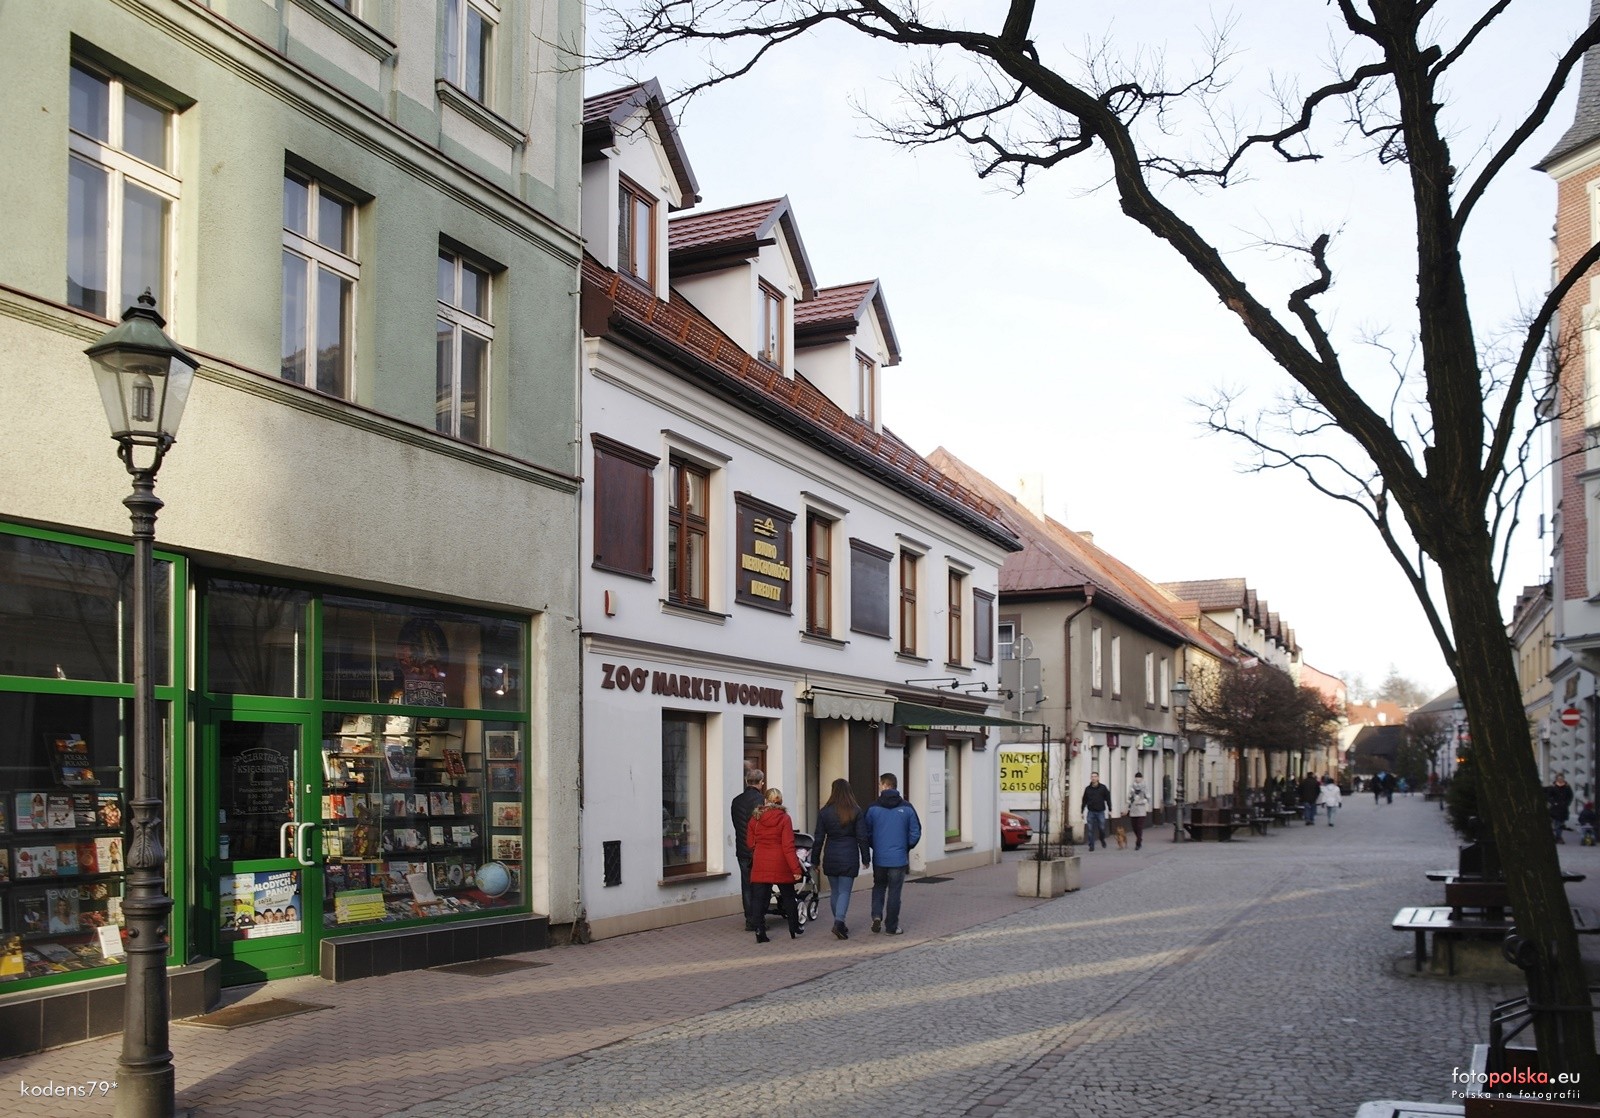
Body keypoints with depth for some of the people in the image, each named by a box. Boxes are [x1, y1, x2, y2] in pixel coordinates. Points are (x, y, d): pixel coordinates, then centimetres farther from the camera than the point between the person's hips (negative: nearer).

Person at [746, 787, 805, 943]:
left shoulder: (755, 818, 0)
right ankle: (794, 928, 23)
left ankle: (760, 931, -1)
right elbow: (788, 846, -13)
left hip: (760, 864, 2)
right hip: (780, 864, -2)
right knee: (788, 896, 15)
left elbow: (750, 843, 8)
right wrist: (795, 868, -12)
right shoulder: (784, 818, -8)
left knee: (761, 899, 5)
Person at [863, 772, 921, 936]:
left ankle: (877, 915, 1)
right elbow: (915, 833, -4)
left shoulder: (873, 808, -6)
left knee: (879, 887, 20)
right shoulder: (906, 808, -5)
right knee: (894, 892, 8)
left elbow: (866, 833, -1)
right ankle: (892, 927, 12)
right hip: (899, 859, -1)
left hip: (879, 858, 1)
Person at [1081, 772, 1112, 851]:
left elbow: (1108, 799, 2)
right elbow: (1084, 801, 10)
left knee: (1102, 828, 2)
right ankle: (1091, 845, 6)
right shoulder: (1088, 789, 6)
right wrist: (1082, 812, 9)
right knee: (1090, 830, -2)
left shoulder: (1103, 788, 1)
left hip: (1100, 812, -1)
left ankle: (1102, 840, 32)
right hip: (1091, 812, 1)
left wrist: (1110, 810, -2)